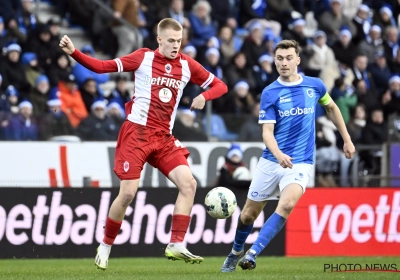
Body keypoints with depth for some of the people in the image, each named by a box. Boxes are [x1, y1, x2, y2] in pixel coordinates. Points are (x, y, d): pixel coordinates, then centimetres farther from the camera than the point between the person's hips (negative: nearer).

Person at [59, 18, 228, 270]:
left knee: (188, 183, -15)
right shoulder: (144, 58, -2)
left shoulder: (187, 65, 6)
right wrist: (74, 53, -15)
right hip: (137, 132, -4)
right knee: (128, 193, -9)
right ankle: (106, 246, 12)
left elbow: (219, 86, 13)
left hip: (164, 138, 4)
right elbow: (102, 67, -3)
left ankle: (176, 245, -13)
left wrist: (203, 96, -9)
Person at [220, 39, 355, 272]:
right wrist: (278, 154, -34)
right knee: (248, 214, 8)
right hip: (271, 161, 0)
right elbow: (267, 132, -14)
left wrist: (347, 139, 20)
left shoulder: (315, 86, 0)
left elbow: (331, 108, 21)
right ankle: (236, 253, 38)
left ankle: (253, 254, -24)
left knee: (287, 204, -29)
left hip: (300, 163, 0)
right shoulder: (270, 93, -6)